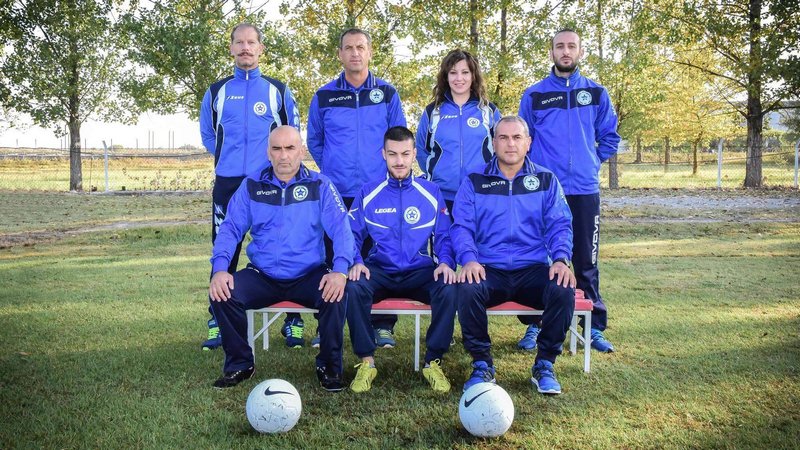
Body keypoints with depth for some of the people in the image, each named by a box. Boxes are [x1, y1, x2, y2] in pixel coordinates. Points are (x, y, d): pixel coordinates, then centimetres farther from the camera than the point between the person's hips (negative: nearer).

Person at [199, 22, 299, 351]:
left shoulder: (278, 90, 7)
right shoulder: (216, 91, 10)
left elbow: (292, 131, 16)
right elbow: (207, 133, 23)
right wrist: (226, 158, 15)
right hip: (228, 182, 2)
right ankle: (219, 324, 9)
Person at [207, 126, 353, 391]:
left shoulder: (320, 186, 2)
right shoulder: (251, 186, 8)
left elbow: (341, 228, -8)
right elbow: (230, 228, 3)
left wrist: (340, 270, -26)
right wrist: (219, 269, -16)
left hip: (308, 276, -2)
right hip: (261, 277, 2)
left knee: (337, 295, -31)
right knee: (222, 295, -24)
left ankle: (329, 367, -6)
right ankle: (239, 365, 1)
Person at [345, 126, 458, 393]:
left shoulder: (431, 193, 8)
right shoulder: (368, 193, 7)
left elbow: (444, 237, 8)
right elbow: (352, 235, 6)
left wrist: (446, 263, -13)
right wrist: (356, 262, -14)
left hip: (420, 271, 0)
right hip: (379, 271, 0)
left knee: (449, 289, -31)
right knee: (353, 287, -32)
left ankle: (433, 362, -12)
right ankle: (367, 361, -15)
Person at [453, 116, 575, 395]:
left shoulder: (546, 181, 13)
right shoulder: (474, 182, 10)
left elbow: (559, 225, 5)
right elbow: (461, 227, 1)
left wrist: (561, 259, -15)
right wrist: (468, 259, -19)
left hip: (534, 270, 1)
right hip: (488, 270, -1)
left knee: (564, 291, -30)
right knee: (467, 290, -34)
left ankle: (544, 365, -7)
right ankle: (482, 366, -11)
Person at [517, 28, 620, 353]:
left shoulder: (596, 93, 8)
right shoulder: (534, 95, 5)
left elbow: (609, 137, 15)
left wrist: (592, 162, 8)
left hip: (584, 190, 1)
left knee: (586, 262, 6)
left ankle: (594, 328, 15)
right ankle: (533, 326, 13)